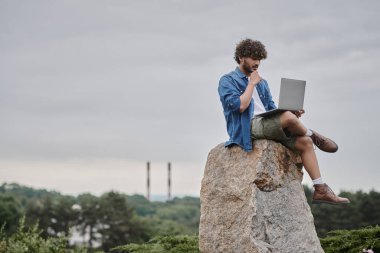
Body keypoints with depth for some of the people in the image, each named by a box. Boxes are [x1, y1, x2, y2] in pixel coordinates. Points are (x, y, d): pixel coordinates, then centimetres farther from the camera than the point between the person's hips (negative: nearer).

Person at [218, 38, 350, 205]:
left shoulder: (261, 83, 25)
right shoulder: (227, 81, 2)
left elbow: (271, 109, 22)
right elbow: (239, 106, -15)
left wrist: (292, 113, 2)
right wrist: (252, 84, -6)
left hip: (269, 125, 8)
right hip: (248, 127, -8)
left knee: (305, 142, -11)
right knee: (287, 117, -33)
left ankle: (320, 190, -8)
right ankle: (314, 136, 0)